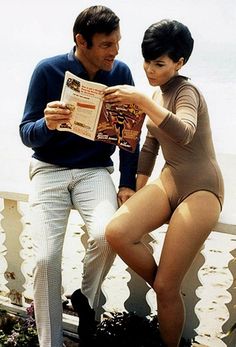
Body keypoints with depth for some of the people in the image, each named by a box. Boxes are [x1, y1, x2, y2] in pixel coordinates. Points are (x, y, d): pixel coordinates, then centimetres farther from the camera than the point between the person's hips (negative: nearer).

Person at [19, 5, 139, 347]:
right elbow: (27, 134, -8)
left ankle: (87, 298, 4)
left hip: (95, 171, 1)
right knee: (46, 258, -16)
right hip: (49, 171, -1)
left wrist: (128, 184, -5)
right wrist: (46, 124, -31)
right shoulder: (48, 70, -9)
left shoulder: (120, 72, -2)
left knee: (106, 235, -28)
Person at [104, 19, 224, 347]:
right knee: (116, 232, -21)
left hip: (200, 188, -7)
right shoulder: (157, 94, 12)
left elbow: (184, 133, -33)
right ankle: (169, 292, 2)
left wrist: (141, 99, -37)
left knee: (166, 288, -9)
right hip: (170, 180, 7)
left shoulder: (186, 91, -12)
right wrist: (138, 197, 14)